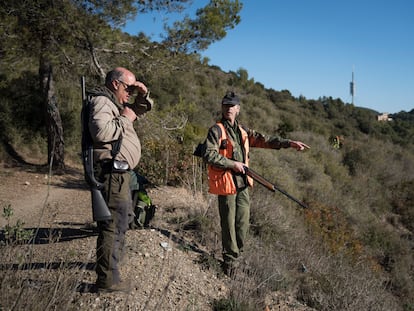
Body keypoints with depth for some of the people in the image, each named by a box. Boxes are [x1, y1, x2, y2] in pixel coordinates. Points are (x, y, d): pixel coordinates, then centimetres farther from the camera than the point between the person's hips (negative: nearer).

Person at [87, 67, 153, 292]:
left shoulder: (115, 104, 20)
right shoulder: (101, 101, -11)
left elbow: (143, 108, 31)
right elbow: (101, 131, -30)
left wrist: (143, 95, 11)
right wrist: (126, 119, -16)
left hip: (119, 172, 12)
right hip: (111, 172, -12)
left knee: (121, 218, 24)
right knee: (114, 223, -11)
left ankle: (108, 263, 40)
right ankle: (107, 279, -5)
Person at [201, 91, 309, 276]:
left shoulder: (243, 131, 14)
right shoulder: (216, 130, -7)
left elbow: (264, 140, 12)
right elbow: (209, 155, -17)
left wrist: (289, 143, 4)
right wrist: (233, 164, -17)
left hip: (242, 183, 6)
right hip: (226, 183, -6)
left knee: (243, 222, 11)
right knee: (229, 224, 1)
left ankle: (237, 256, 29)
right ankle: (230, 261, 16)